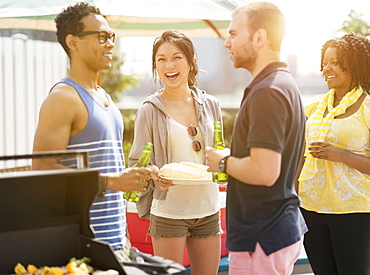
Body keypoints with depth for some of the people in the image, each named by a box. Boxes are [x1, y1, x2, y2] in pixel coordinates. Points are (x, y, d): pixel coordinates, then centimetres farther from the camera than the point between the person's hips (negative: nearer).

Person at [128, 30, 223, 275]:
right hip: (168, 211, -4)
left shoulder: (210, 105, 7)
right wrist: (156, 177, -21)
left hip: (208, 209, 4)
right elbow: (136, 163, -2)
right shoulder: (150, 110, -3)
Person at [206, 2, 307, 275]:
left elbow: (265, 172, -28)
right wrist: (230, 159, 13)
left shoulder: (267, 92, -20)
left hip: (262, 239, -10)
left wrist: (223, 162, -11)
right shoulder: (286, 84, 13)